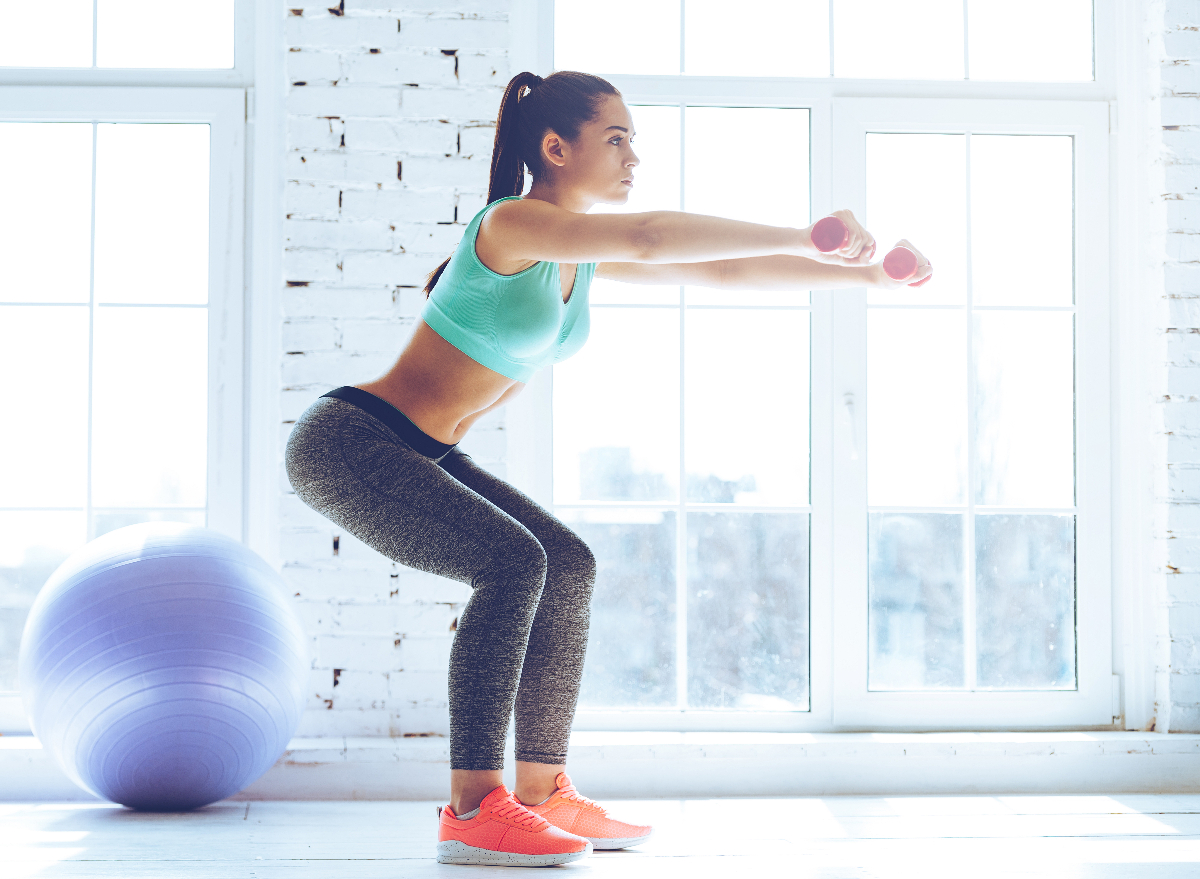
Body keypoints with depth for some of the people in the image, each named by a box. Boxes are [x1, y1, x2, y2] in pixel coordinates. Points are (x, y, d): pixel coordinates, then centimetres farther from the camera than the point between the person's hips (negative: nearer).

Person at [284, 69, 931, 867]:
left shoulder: (587, 254, 8)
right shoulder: (513, 223, -20)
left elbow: (724, 273, 7)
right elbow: (650, 237, -36)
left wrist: (866, 274, 2)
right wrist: (803, 238, -36)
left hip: (417, 457, 10)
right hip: (347, 441, -9)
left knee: (567, 567, 2)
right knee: (511, 563, -24)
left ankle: (542, 792, 7)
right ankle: (472, 812, -19)